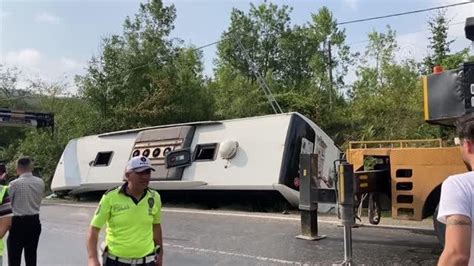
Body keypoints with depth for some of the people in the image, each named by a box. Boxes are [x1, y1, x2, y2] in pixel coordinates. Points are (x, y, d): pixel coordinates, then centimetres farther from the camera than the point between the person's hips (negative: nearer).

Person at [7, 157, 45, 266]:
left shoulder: (14, 184, -12)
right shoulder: (40, 182, -1)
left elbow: (9, 202, -4)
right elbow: (39, 200, 5)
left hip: (18, 222, -4)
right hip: (34, 221, 4)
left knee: (14, 257, 6)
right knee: (31, 256, 13)